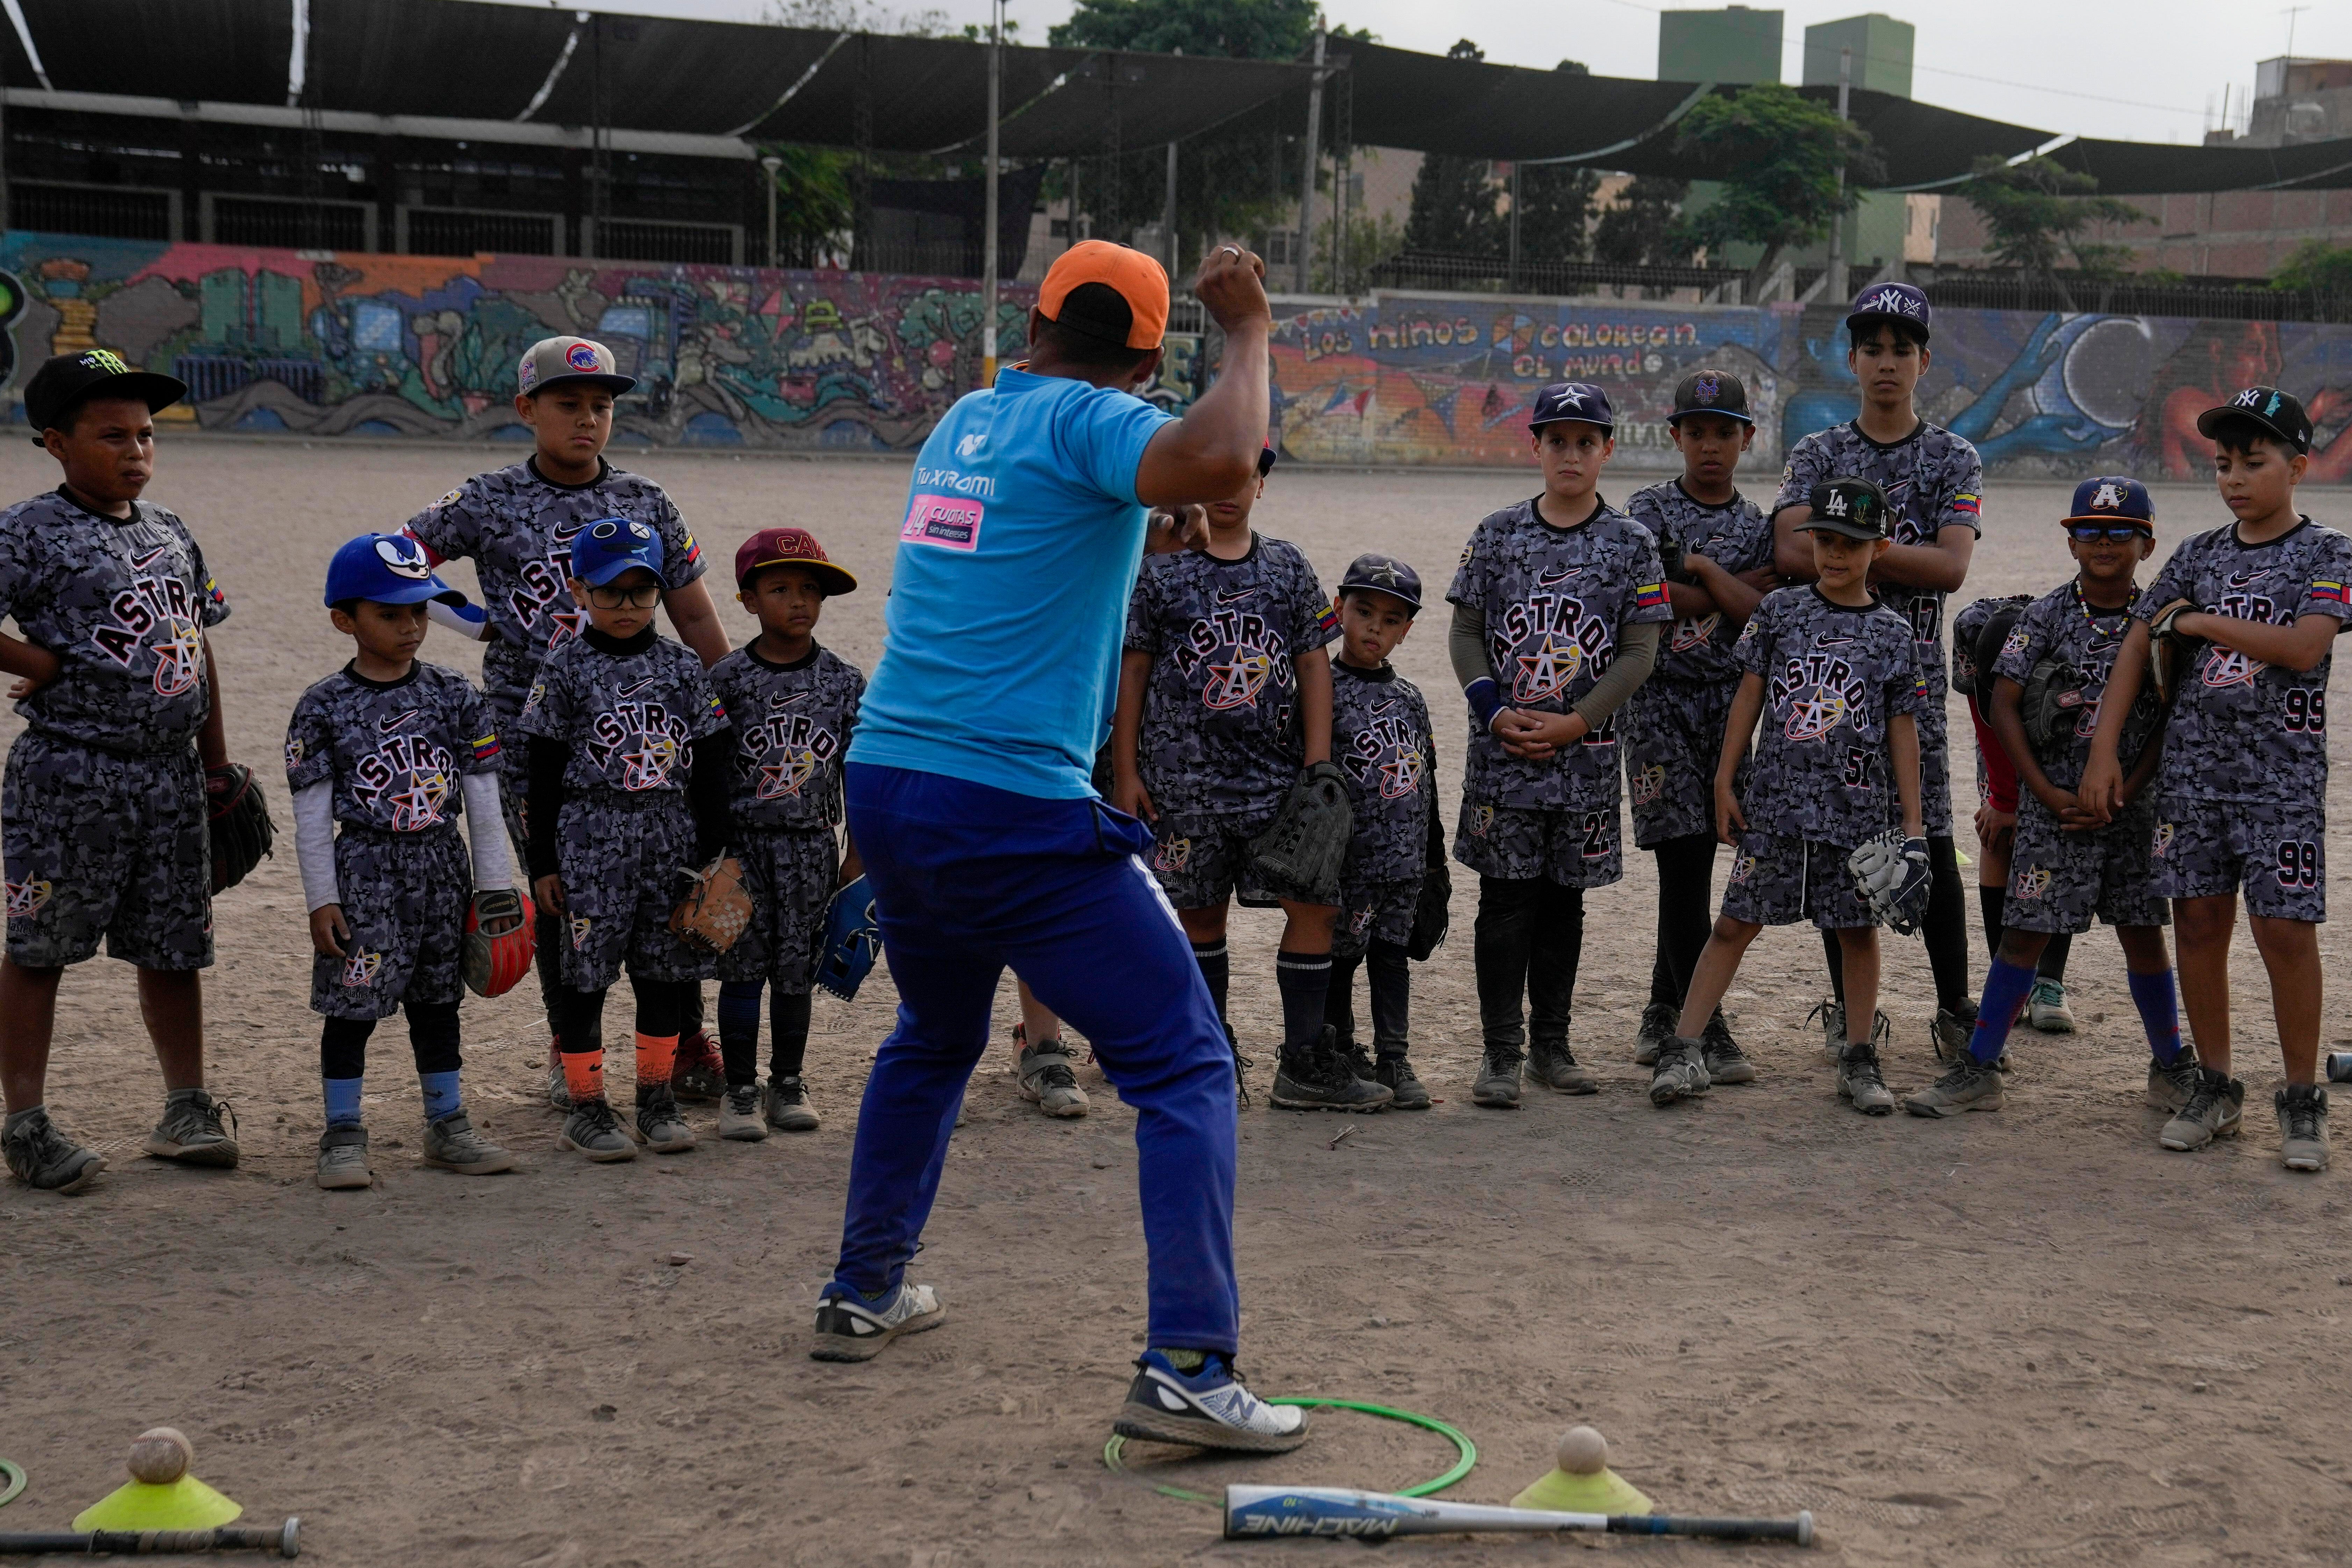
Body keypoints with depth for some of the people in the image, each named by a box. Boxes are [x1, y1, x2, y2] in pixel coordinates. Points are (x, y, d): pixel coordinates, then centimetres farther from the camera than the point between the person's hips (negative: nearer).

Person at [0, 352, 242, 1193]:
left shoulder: (172, 535, 13)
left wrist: (217, 762, 19)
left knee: (174, 945, 12)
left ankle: (187, 1109, 22)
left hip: (171, 776, 6)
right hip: (69, 776, -6)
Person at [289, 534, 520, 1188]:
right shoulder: (324, 709, -6)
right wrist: (321, 900, -8)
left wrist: (495, 885, 3)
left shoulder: (454, 694, 2)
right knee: (352, 1004, 0)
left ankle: (448, 1125, 23)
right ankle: (343, 1135, 11)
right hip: (364, 872, -3)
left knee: (437, 1001, 13)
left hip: (442, 870, 3)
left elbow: (483, 797, 5)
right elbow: (312, 815, -4)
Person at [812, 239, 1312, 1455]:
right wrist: (1248, 330, -13)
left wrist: (1136, 538, 41)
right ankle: (1186, 1367, -11)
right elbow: (1219, 461, -28)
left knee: (933, 1038, 31)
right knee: (1187, 1067, -2)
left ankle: (863, 1294, 38)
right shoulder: (1091, 420, -7)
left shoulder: (962, 421, 17)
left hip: (884, 784, 8)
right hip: (1014, 815, -8)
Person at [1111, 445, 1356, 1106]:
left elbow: (1314, 665, 7)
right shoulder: (1159, 569, 1)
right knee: (1201, 914, 7)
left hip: (1278, 776, 2)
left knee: (1314, 902, -6)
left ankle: (1303, 1062, 1)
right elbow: (1131, 672, 2)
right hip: (1186, 777, -2)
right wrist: (1126, 772, -2)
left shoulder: (1286, 565, 8)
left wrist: (1318, 765, 0)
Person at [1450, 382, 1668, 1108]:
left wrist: (1573, 723, -12)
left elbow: (1639, 651, -1)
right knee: (1505, 898, -1)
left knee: (1564, 899, 9)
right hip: (1502, 749, -1)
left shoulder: (1631, 543, 2)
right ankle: (1501, 1052, 4)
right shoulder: (1497, 533, 4)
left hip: (1587, 754, 1)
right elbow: (1465, 633, 5)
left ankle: (1551, 1045, 19)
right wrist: (1496, 712, -10)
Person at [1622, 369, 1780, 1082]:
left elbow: (1767, 617, -4)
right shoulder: (1650, 510, 3)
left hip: (1729, 698, 3)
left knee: (1697, 859, 5)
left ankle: (1664, 1010, 20)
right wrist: (1736, 589, -6)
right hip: (1661, 698, -3)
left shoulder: (1757, 525, 11)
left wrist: (1699, 567, -10)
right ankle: (1705, 1029, -8)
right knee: (1682, 857, -8)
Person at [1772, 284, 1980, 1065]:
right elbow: (1791, 552, -8)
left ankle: (1956, 1010, 5)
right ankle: (1846, 1007, 16)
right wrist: (1901, 559, -12)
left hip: (1913, 666, -2)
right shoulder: (1818, 454, 9)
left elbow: (1951, 566, -10)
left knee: (1932, 839, -4)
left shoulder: (1952, 458, 6)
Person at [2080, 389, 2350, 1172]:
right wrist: (2103, 751, 1)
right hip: (2193, 767, 4)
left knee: (2285, 927, -5)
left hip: (2282, 772, -4)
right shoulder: (2198, 554, 10)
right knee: (2198, 922, 5)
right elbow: (2137, 646, 9)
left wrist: (2203, 622, -9)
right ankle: (2215, 1089, 17)